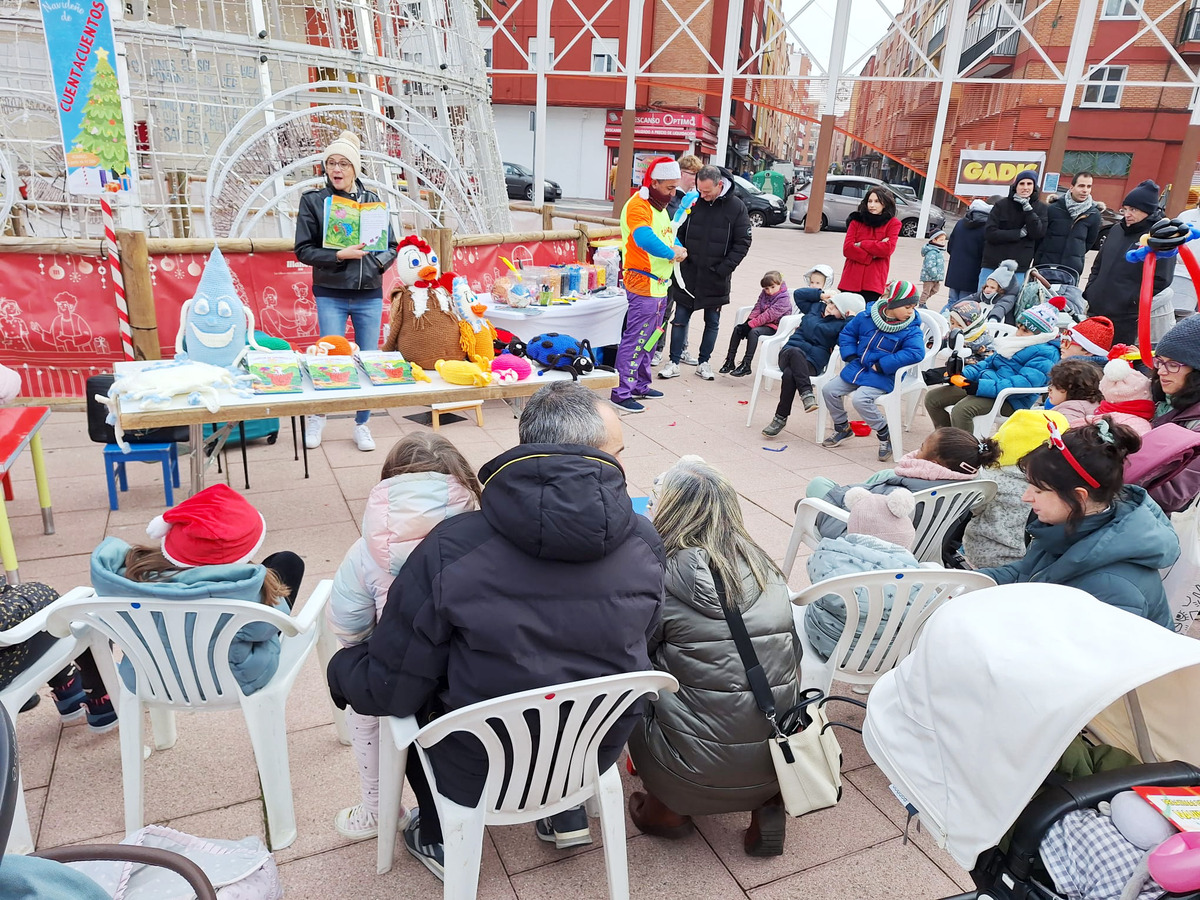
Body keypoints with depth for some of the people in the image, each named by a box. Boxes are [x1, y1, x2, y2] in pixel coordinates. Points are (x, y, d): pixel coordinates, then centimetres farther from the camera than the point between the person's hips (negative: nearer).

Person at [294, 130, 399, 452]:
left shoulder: (373, 200, 7)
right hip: (331, 295, -2)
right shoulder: (313, 200, 0)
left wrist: (377, 263, -12)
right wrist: (339, 256, -17)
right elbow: (303, 250, -3)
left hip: (370, 295, 2)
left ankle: (362, 425, 21)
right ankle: (317, 417, 23)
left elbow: (391, 247, 9)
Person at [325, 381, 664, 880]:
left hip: (478, 774, -3)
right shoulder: (645, 543, -15)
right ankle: (568, 812, 35)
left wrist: (340, 668, 6)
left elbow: (389, 689, -16)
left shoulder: (450, 548, -25)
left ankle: (441, 840, 36)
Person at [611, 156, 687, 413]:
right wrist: (671, 253, -26)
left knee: (648, 339, 17)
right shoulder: (637, 206, -17)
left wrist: (679, 248, 2)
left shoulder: (660, 206, 17)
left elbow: (669, 235, 23)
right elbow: (645, 239, -34)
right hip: (643, 285, -10)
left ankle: (640, 385, 29)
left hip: (659, 285, 10)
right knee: (635, 339, -7)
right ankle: (622, 393, -1)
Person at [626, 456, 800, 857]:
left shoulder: (665, 572, -12)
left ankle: (667, 809, 20)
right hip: (777, 762, 5)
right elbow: (790, 655, 10)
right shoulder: (764, 567, 2)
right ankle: (767, 803, 17)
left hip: (697, 774, -5)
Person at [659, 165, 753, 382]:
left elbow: (743, 242, -4)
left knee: (712, 322, 10)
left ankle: (703, 362, 24)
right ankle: (674, 363, 14)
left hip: (716, 279, -1)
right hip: (688, 274, 1)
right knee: (680, 319, 5)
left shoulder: (736, 207, -5)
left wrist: (724, 268, -13)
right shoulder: (693, 202, -2)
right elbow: (678, 233, 6)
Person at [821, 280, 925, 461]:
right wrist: (850, 356, -3)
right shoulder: (866, 317, -1)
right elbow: (847, 333, 13)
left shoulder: (911, 329, -13)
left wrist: (881, 365, -27)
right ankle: (842, 428, 23)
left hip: (882, 376, -6)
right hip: (857, 368, 6)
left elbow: (915, 352, -29)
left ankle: (885, 435, -7)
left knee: (860, 399, -29)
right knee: (829, 390, 0)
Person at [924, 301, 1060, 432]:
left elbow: (1025, 383, -23)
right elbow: (989, 362, 22)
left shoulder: (1046, 355, -10)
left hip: (1010, 401, -10)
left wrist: (982, 387, -31)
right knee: (932, 397, 1)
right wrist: (964, 375, 3)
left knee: (961, 409, -36)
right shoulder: (1018, 342, 19)